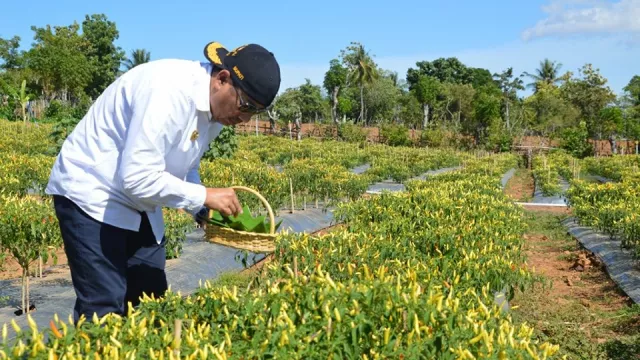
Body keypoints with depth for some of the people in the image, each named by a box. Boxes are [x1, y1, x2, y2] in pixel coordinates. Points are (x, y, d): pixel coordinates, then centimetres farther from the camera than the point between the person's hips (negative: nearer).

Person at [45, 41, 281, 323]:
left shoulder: (216, 109, -1)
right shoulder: (169, 91, -29)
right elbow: (138, 177, -32)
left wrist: (202, 210, -6)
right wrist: (205, 196, -24)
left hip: (138, 204, 9)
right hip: (92, 195, -8)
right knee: (105, 310, -9)